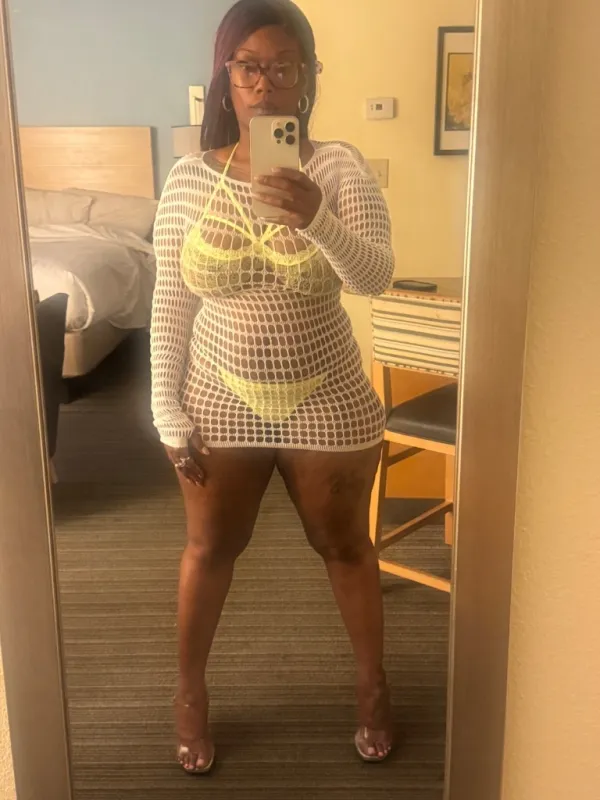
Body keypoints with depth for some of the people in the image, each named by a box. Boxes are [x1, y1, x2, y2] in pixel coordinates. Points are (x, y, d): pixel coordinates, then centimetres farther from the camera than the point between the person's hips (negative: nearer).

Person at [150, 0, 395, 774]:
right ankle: (189, 690, 40)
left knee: (345, 545, 15)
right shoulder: (189, 178, -5)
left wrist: (313, 216, -38)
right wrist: (167, 410, -4)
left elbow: (376, 277, -20)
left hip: (327, 405, 0)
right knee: (210, 548, 16)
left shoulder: (340, 167, -8)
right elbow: (170, 304, -2)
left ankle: (372, 683, 40)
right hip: (219, 405, 1)